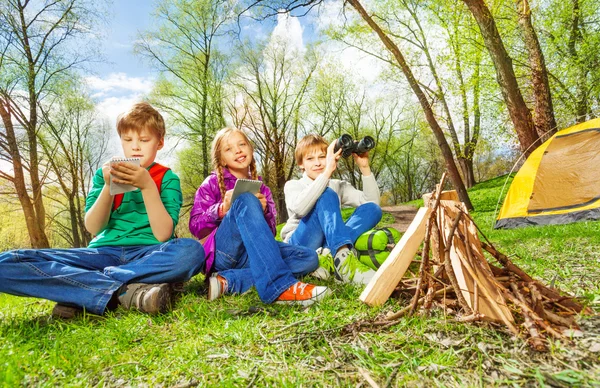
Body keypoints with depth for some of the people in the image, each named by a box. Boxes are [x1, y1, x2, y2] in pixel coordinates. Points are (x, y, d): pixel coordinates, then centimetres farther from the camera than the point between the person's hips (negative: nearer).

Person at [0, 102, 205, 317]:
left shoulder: (167, 178, 4)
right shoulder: (105, 174, 12)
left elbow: (163, 234, -9)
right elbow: (93, 228, 0)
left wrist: (148, 186, -20)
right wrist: (109, 186, -15)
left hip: (148, 255, -2)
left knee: (191, 250, -36)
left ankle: (78, 292, -24)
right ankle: (127, 291, -28)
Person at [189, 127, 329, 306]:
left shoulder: (261, 188, 15)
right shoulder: (212, 183, 7)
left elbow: (270, 232, 10)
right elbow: (195, 227, -1)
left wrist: (264, 211, -11)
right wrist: (222, 209, -18)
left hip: (252, 255, 4)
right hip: (223, 254, -4)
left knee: (310, 258, -18)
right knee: (245, 200, -30)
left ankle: (228, 282, -28)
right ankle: (278, 285, -43)